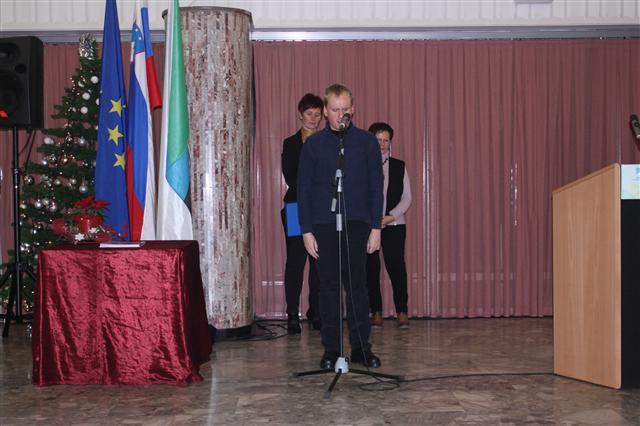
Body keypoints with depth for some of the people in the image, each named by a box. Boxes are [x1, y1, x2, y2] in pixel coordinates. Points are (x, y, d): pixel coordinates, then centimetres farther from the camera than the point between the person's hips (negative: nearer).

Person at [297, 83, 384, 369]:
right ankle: (331, 349, 10)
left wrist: (376, 227, -1)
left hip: (357, 224, 0)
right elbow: (304, 189, 6)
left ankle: (361, 347, 9)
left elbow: (376, 185, 5)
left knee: (357, 285, 0)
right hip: (324, 225, 0)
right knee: (329, 286, 3)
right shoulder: (313, 144, 6)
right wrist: (306, 230, -1)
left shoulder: (366, 141, 5)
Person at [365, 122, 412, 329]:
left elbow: (407, 197, 7)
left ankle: (402, 312, 1)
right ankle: (376, 312, 10)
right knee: (371, 268, 0)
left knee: (396, 267, -7)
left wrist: (391, 216, -8)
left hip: (394, 224, 1)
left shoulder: (399, 166, 9)